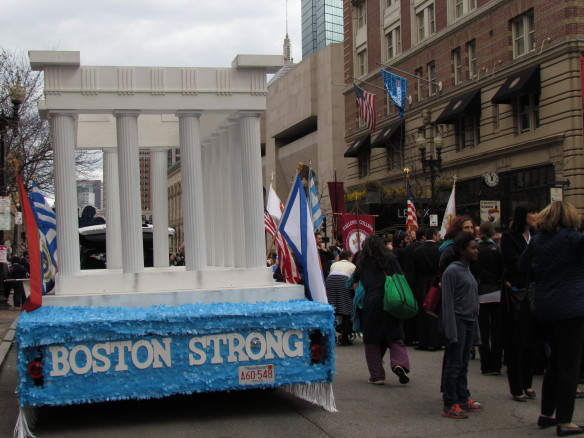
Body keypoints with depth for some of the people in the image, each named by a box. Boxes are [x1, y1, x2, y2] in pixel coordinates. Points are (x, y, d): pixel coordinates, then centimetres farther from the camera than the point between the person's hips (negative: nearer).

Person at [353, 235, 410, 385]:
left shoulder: (363, 263, 5)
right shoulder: (390, 259, 4)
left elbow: (355, 283, 10)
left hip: (370, 305, 0)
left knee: (372, 340, 8)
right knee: (395, 336, 5)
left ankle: (377, 375, 6)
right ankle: (399, 363, -20)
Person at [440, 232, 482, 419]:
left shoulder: (468, 269, 14)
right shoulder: (452, 271, -12)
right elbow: (448, 303, -15)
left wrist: (475, 322, 16)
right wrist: (451, 331, -18)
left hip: (470, 321, 8)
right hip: (458, 320, -8)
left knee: (463, 363, 14)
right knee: (454, 364, -3)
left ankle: (463, 399, 23)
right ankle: (449, 405, 3)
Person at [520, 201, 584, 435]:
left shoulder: (537, 240, 6)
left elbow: (523, 265, 18)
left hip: (544, 308, 7)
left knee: (556, 360, 20)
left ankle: (546, 414, 24)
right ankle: (564, 422, 4)